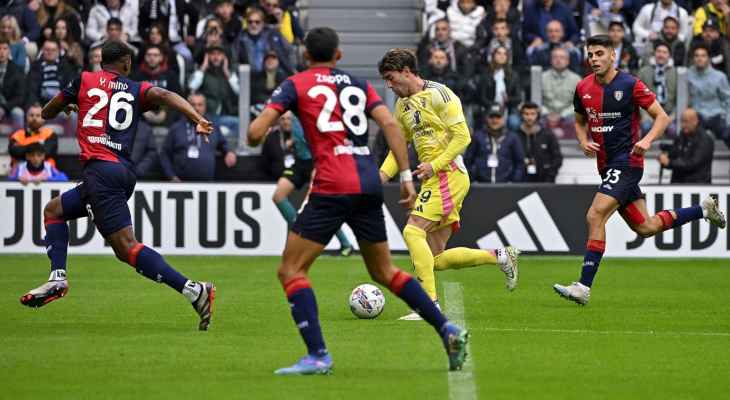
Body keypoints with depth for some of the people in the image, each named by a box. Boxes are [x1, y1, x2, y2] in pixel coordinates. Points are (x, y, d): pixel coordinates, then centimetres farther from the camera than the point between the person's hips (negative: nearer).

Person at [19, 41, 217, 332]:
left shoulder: (85, 81, 8)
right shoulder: (136, 90, 14)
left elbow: (46, 113, 17)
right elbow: (163, 95, -8)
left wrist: (68, 107, 40)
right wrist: (197, 119, -21)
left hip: (100, 168, -7)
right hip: (125, 172, 7)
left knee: (126, 247, -15)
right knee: (53, 210, 23)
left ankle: (193, 290, -26)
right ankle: (57, 278, 8)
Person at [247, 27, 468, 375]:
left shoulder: (295, 85, 6)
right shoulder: (358, 85, 18)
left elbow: (255, 133, -3)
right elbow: (389, 124, 5)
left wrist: (255, 136, 21)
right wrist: (406, 177, 4)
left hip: (332, 188, -5)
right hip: (369, 185, 5)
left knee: (291, 270, 2)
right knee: (384, 272, 20)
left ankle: (317, 355, -11)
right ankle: (447, 329, 9)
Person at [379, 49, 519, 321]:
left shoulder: (438, 94, -9)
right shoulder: (402, 105, 17)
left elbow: (462, 136, -13)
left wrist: (435, 165, -19)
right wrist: (382, 176, 7)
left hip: (449, 174, -9)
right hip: (435, 179, 9)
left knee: (413, 231, -21)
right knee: (437, 259, 4)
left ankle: (430, 304, -22)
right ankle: (501, 257, 18)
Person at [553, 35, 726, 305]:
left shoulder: (630, 85, -10)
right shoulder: (583, 88, 6)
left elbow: (662, 117, -6)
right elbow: (580, 121, 22)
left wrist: (647, 140, -23)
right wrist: (584, 142, 1)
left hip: (626, 162, -7)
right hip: (606, 166, 7)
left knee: (595, 216, -19)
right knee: (644, 227, 12)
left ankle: (584, 287, -17)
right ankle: (703, 209, 33)